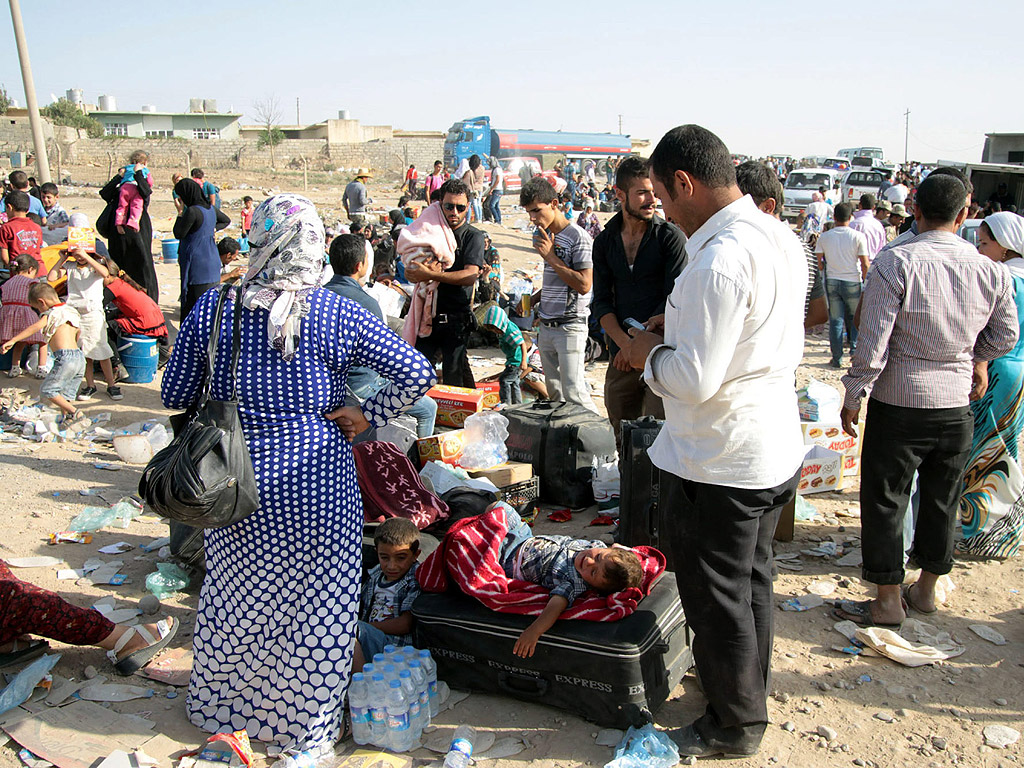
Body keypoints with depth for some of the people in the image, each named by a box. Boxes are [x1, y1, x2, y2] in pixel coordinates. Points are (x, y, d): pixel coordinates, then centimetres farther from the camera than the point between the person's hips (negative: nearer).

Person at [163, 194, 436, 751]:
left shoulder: (212, 309, -7)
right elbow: (417, 374, -13)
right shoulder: (337, 315, -11)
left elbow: (173, 396, 3)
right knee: (318, 607, 16)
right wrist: (367, 418, -2)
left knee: (233, 599, 23)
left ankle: (220, 707, 44)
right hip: (319, 488, -2)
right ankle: (308, 723, 33)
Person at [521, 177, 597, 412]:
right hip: (547, 327, 8)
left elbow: (584, 284, -20)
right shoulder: (541, 234, 13)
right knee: (554, 392, 11)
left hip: (571, 327, -8)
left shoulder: (578, 237, -13)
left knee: (573, 393, -12)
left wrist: (550, 257, -18)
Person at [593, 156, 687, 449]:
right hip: (620, 357, 4)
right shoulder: (605, 241, 10)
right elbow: (602, 302, 7)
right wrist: (624, 343, -9)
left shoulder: (671, 237, -3)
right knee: (622, 441, 11)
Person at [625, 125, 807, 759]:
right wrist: (681, 332, 8)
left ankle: (735, 726, 29)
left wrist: (650, 354, -8)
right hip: (778, 449, 9)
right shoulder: (782, 238, 3)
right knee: (754, 581, 25)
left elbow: (695, 380, -28)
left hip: (718, 467, -9)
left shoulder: (718, 261, -27)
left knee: (717, 599, 10)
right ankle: (752, 688, 46)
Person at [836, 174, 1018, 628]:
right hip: (956, 406, 5)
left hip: (899, 403, -4)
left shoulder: (896, 263, -16)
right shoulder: (991, 271, -3)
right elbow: (1006, 336, 11)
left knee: (884, 501, 7)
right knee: (941, 501, 18)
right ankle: (926, 590, 33)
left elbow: (873, 343, -17)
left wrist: (853, 398, -7)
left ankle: (888, 602, 16)